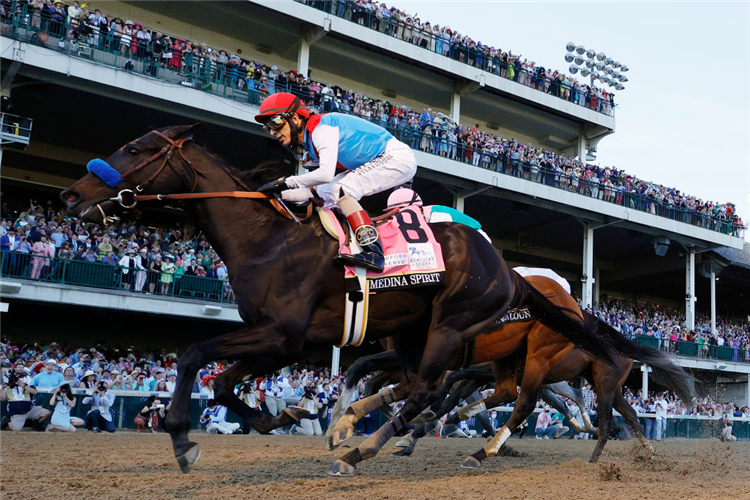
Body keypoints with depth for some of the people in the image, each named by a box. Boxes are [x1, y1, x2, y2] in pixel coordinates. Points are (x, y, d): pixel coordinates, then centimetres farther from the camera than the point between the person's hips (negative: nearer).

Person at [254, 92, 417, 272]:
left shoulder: (321, 128, -22)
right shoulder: (308, 148, 9)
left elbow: (326, 174, -35)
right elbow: (308, 191, 10)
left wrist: (286, 182, -27)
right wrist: (276, 193, -4)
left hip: (397, 157, -10)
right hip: (377, 163, 10)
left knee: (341, 189, -24)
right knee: (323, 192, 6)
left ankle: (374, 253, -31)